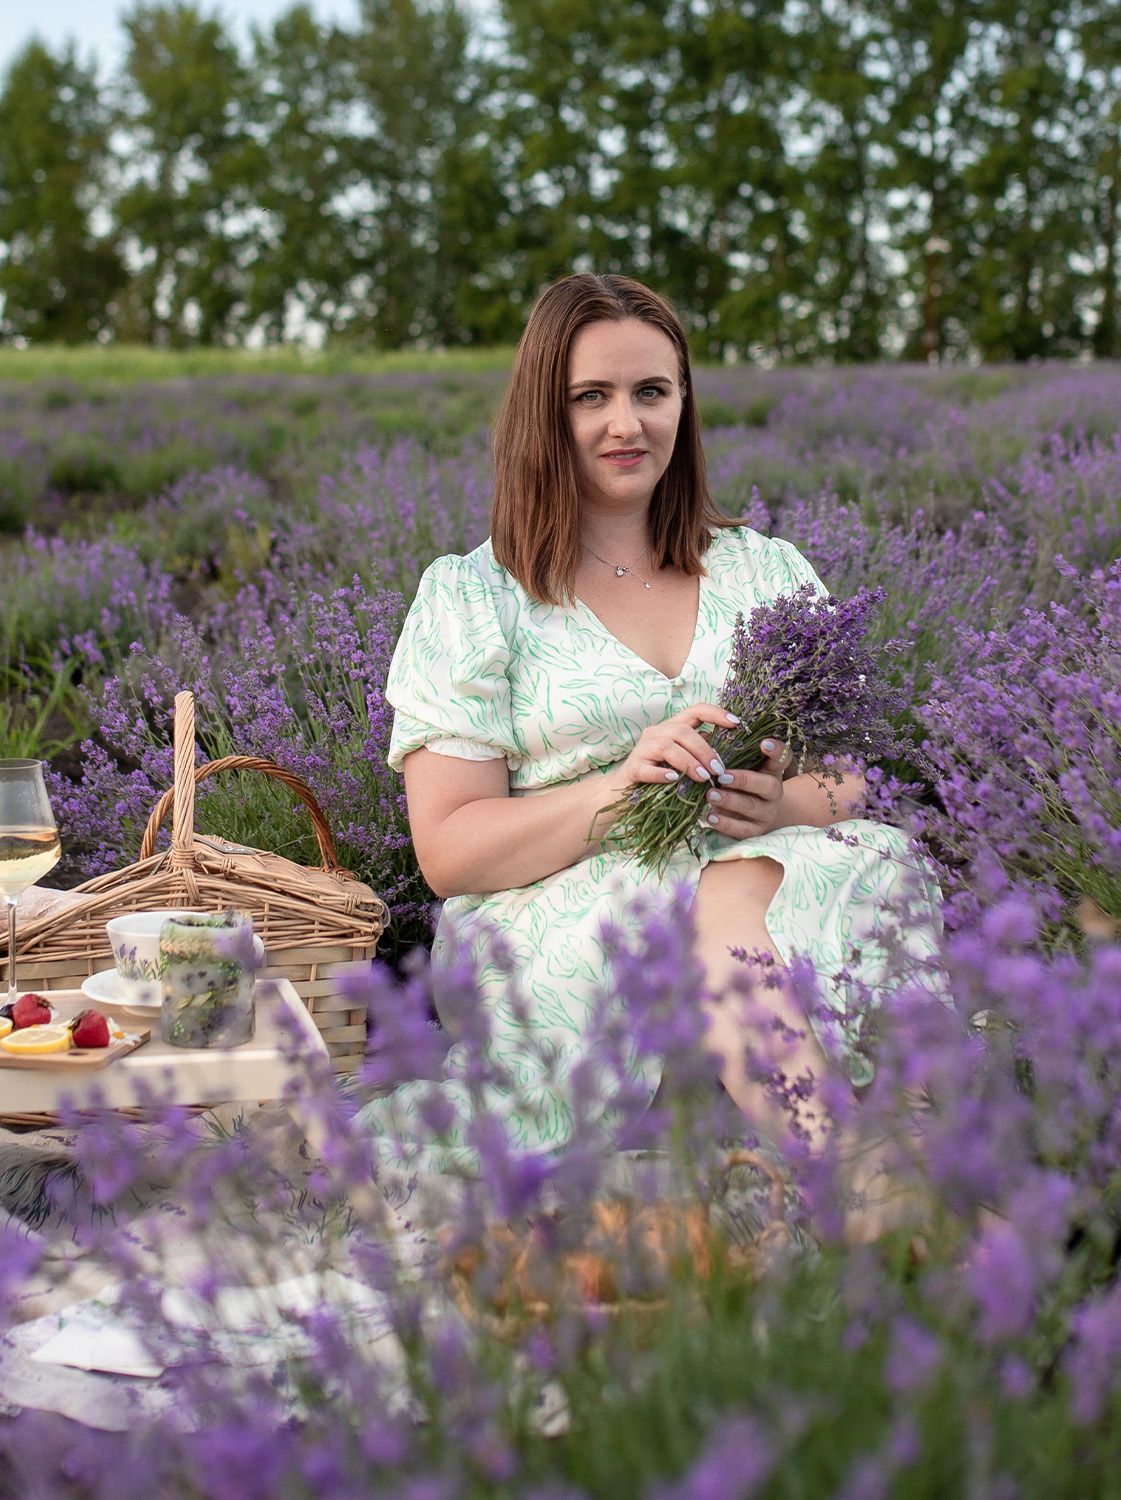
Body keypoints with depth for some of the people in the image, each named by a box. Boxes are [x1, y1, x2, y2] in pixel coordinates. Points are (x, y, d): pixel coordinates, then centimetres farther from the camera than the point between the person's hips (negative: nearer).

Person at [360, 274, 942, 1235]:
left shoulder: (768, 570, 18)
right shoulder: (470, 597, 6)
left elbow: (853, 785, 13)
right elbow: (450, 851, -2)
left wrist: (787, 807, -12)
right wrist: (621, 787, -18)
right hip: (552, 919, -3)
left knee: (877, 868, -32)